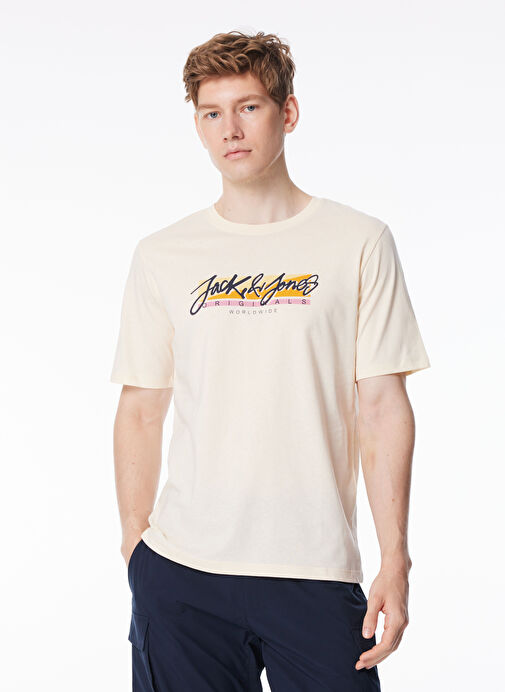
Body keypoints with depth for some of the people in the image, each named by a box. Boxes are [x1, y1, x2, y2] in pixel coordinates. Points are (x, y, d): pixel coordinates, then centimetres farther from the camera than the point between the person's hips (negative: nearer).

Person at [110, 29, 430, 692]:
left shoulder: (360, 243, 2)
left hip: (317, 574, -1)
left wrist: (396, 560, -6)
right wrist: (134, 548, 4)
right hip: (181, 572, 2)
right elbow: (140, 412, 9)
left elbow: (383, 409, -1)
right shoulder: (162, 255, 7)